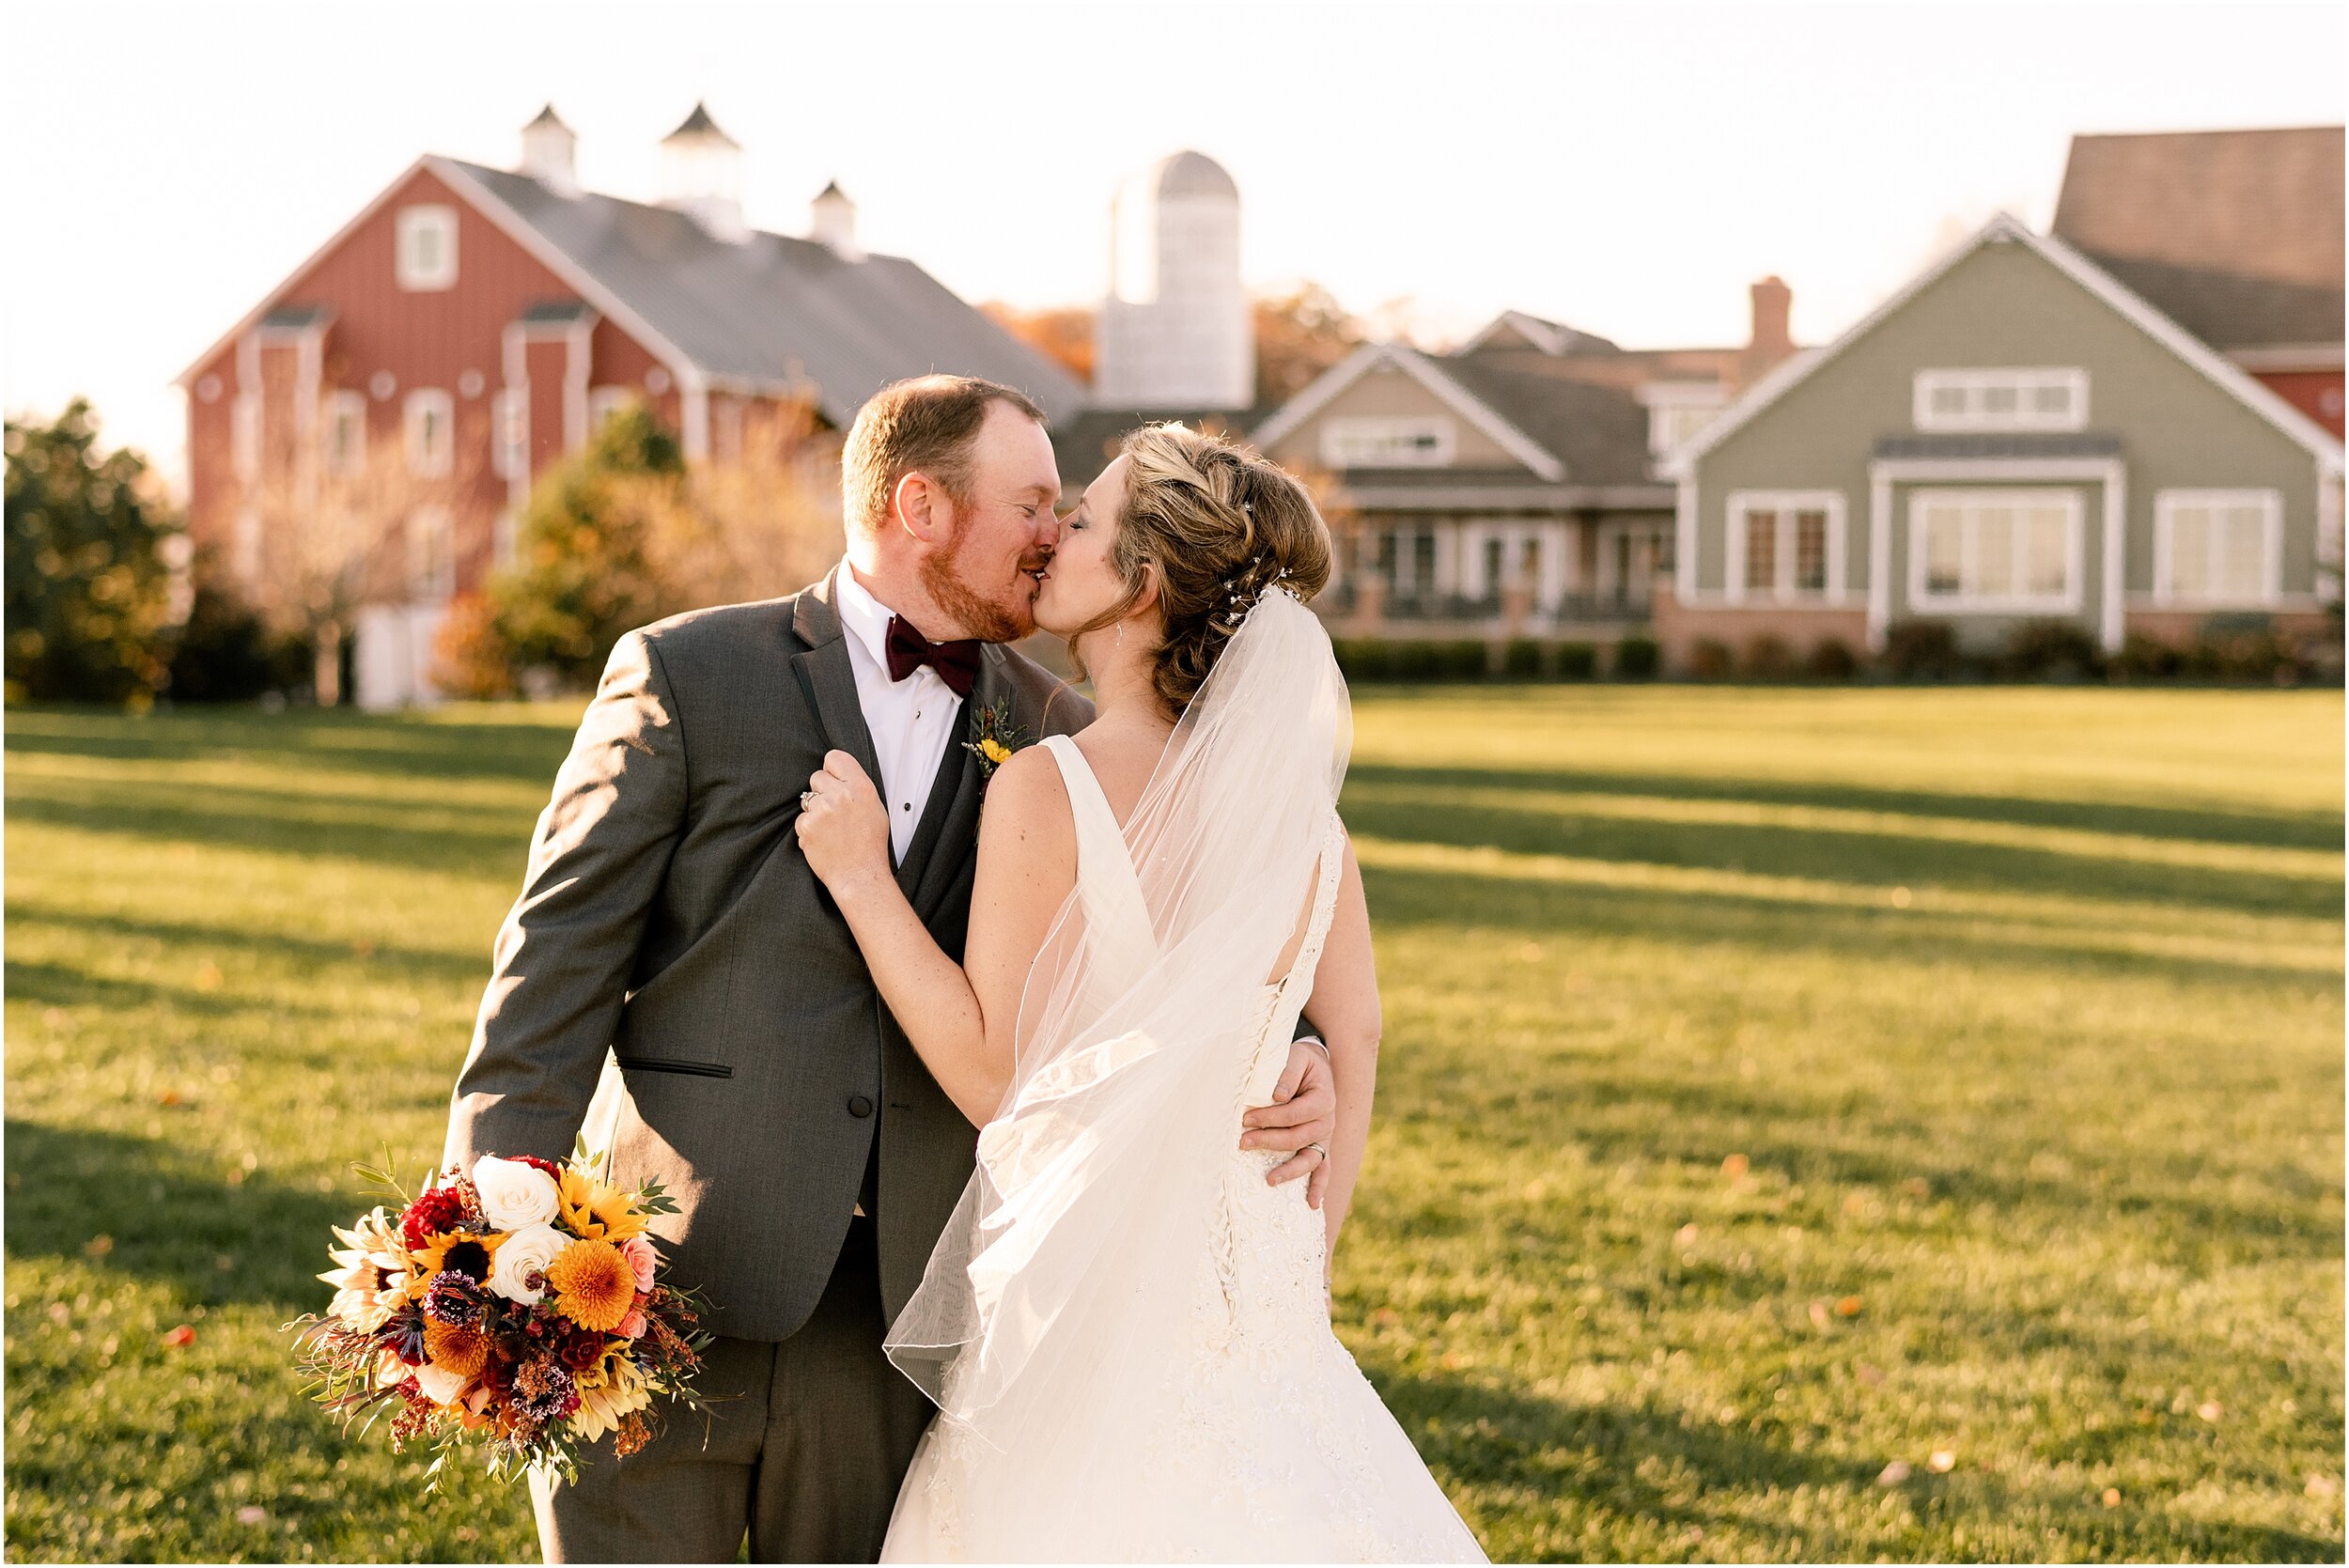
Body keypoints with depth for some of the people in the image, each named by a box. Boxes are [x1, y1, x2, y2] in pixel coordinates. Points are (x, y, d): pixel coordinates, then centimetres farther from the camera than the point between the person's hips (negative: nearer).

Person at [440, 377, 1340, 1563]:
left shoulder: (1051, 734, 9)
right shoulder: (688, 675, -2)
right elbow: (556, 967, -4)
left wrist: (1288, 1057, -8)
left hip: (887, 1319, 3)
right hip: (660, 1292, -3)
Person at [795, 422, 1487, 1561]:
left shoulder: (1044, 790, -16)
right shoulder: (1291, 787, 0)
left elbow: (989, 1074, -12)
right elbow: (1354, 1038, 5)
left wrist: (860, 875, -9)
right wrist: (1301, 1270, 14)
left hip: (1085, 1285, -5)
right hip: (1252, 1280, 5)